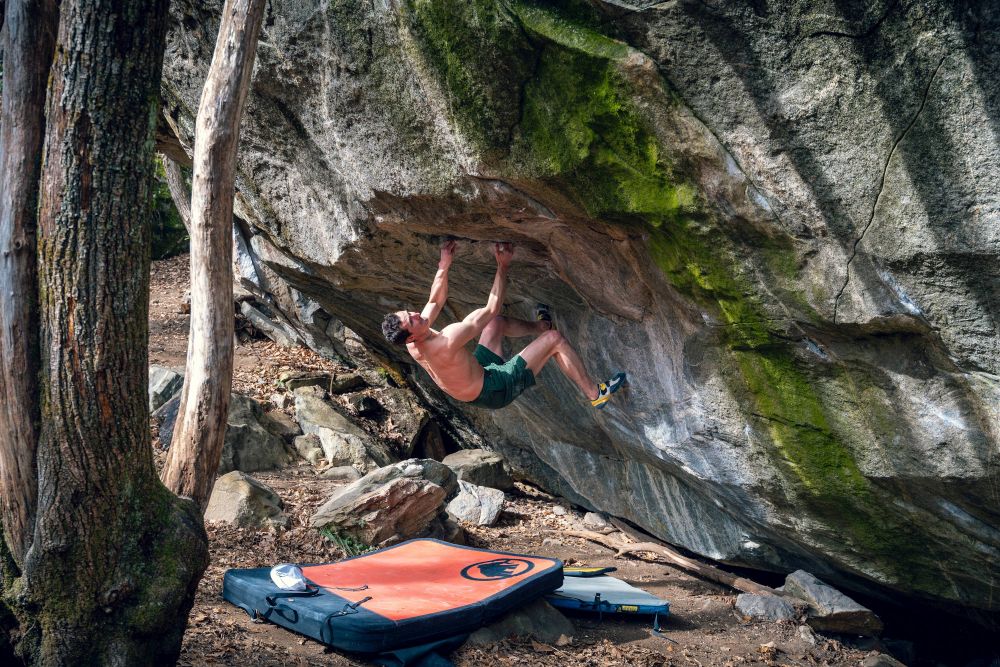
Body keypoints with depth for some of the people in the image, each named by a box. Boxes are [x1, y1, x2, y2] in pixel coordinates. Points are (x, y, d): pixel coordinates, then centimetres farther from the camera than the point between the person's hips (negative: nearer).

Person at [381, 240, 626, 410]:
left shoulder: (413, 346, -12)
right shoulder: (446, 341, -37)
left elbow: (435, 301, 6)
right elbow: (492, 308, -27)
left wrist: (444, 265, 2)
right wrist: (503, 266, -19)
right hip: (496, 389, -9)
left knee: (497, 323, 23)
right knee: (554, 339, -8)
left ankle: (540, 326, 53)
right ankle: (595, 393, 8)